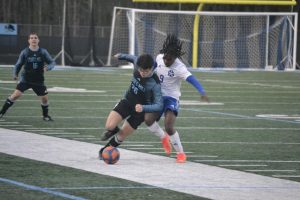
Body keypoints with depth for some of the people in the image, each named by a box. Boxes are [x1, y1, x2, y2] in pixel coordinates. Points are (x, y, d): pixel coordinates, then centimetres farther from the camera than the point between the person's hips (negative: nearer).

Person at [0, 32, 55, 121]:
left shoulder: (43, 52, -2)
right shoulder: (25, 52, -3)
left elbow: (52, 62, 2)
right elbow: (18, 64, 5)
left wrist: (48, 67, -21)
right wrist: (15, 74, -11)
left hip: (38, 80, 2)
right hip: (25, 79, -2)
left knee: (44, 98, 2)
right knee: (16, 94, -17)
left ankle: (45, 116, 28)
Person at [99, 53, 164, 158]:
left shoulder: (155, 84, -30)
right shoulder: (137, 63, -16)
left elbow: (159, 105, -31)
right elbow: (133, 58, 10)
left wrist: (143, 108, -46)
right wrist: (121, 56, 28)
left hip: (139, 110, -4)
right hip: (127, 101, 4)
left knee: (121, 136, 3)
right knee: (109, 126, -15)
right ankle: (113, 130, 23)